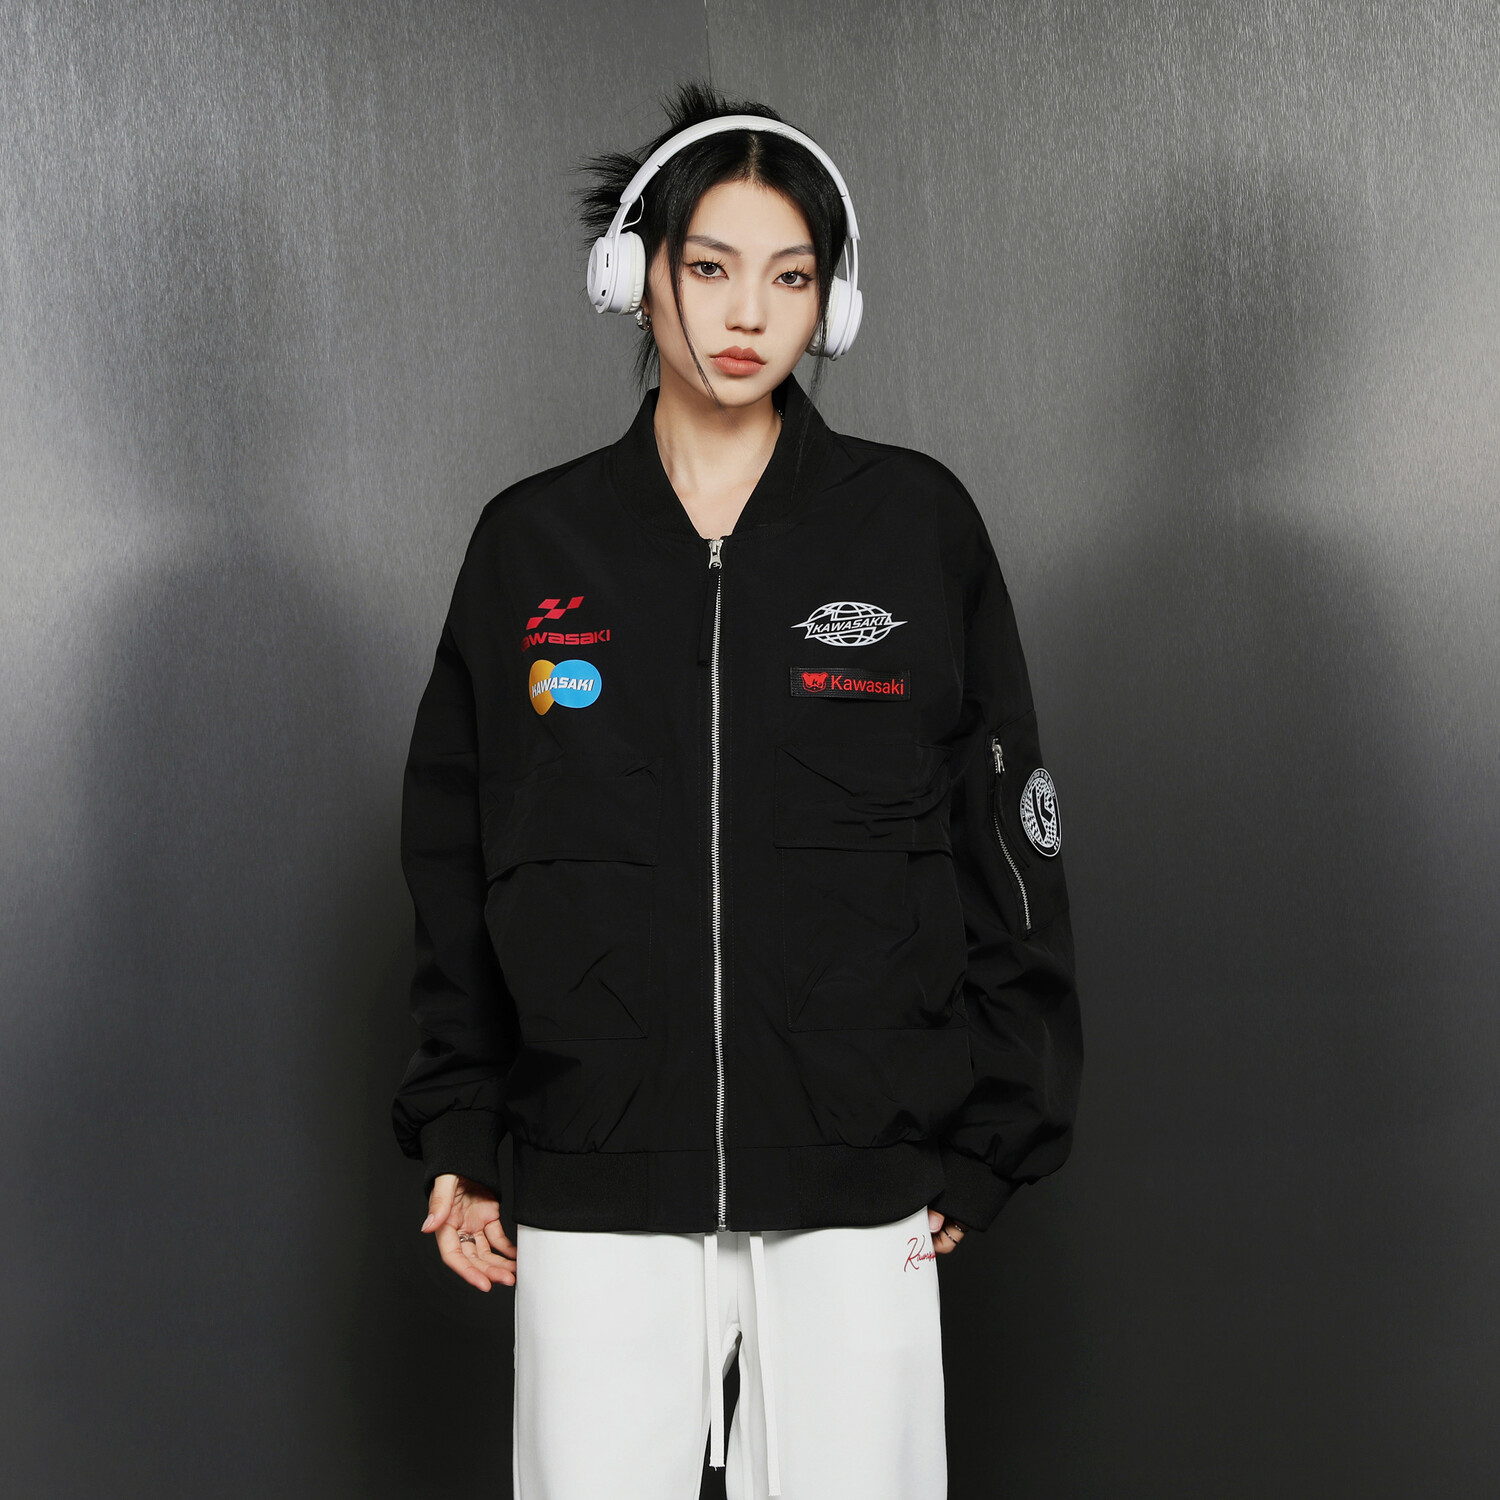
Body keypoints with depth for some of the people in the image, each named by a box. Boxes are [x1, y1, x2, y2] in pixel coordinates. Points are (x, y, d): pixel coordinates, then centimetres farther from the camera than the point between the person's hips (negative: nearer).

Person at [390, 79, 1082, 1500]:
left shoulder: (917, 523, 2)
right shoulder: (531, 542, 6)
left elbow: (1008, 846, 4)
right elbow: (456, 861, 11)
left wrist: (982, 1143, 0)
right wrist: (457, 1138, 7)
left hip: (859, 1191, 0)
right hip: (597, 1194, 1)